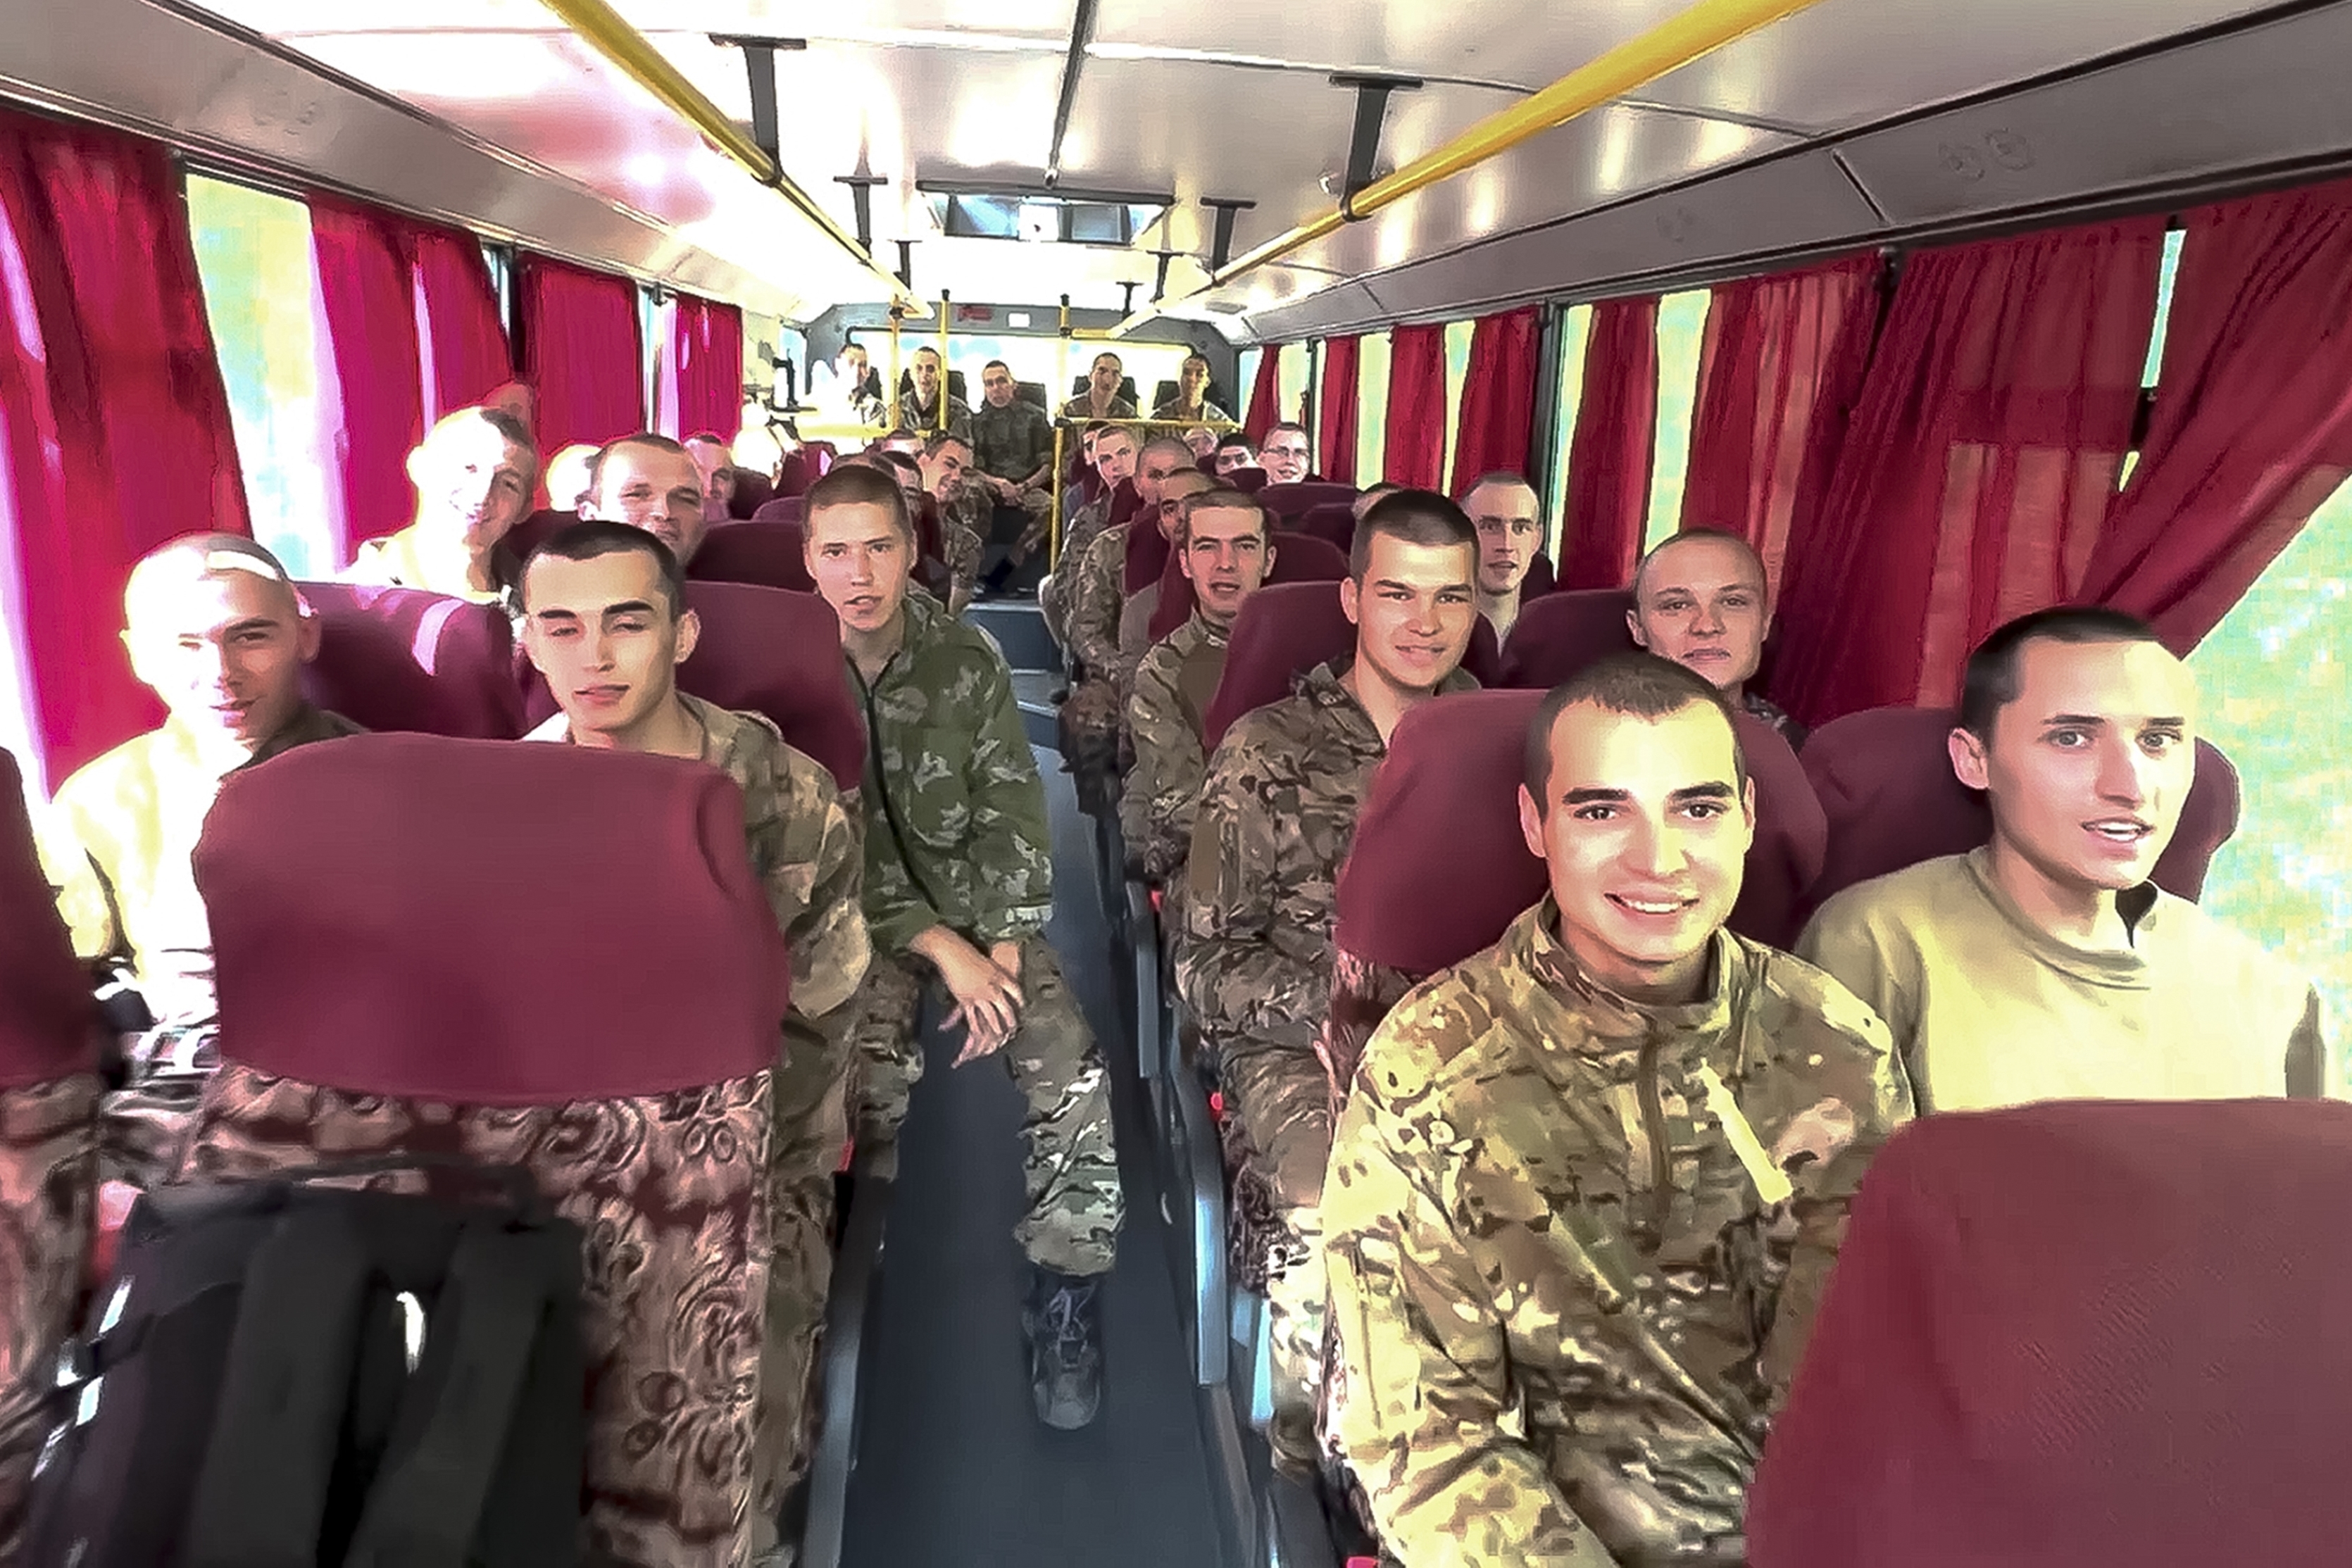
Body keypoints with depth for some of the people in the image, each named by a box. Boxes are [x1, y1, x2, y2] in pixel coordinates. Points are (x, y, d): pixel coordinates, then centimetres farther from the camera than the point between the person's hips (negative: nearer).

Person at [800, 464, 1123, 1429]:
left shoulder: (970, 662, -1)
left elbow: (1014, 822, -1)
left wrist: (1003, 954, -13)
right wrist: (938, 948, -18)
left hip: (978, 906, 2)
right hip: (856, 915, -1)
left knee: (1072, 1069, -19)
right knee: (869, 1060, -30)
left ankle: (1066, 1294, 0)